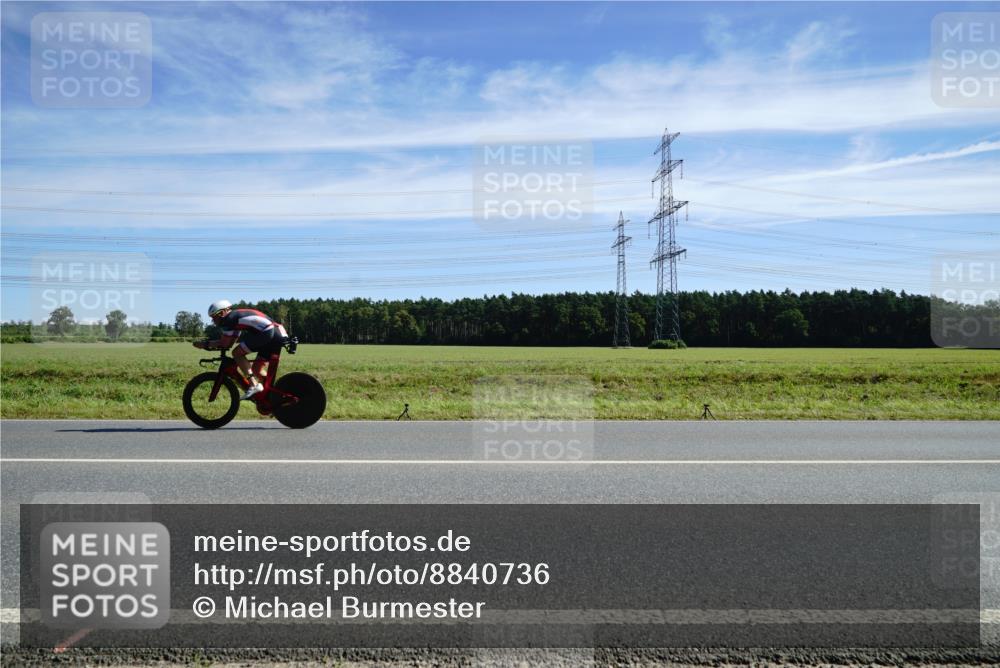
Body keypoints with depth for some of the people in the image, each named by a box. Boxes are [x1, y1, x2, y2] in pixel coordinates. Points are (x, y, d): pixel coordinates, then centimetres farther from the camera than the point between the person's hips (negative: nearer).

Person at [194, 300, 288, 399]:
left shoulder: (229, 318, 1)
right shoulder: (237, 317, 28)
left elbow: (225, 343, 0)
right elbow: (228, 343, 29)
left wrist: (205, 344, 10)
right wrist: (209, 344, 28)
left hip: (268, 332, -10)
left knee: (237, 353, -4)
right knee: (256, 369, 16)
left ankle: (254, 385, -10)